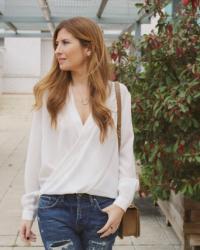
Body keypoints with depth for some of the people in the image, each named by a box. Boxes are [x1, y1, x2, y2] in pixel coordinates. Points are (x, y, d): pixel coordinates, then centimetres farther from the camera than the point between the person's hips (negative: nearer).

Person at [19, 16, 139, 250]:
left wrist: (122, 202, -6)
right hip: (55, 205, 0)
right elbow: (35, 154, 4)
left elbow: (126, 151, 3)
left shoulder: (118, 94, 1)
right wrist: (28, 209, 5)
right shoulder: (48, 93, 2)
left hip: (102, 206, 0)